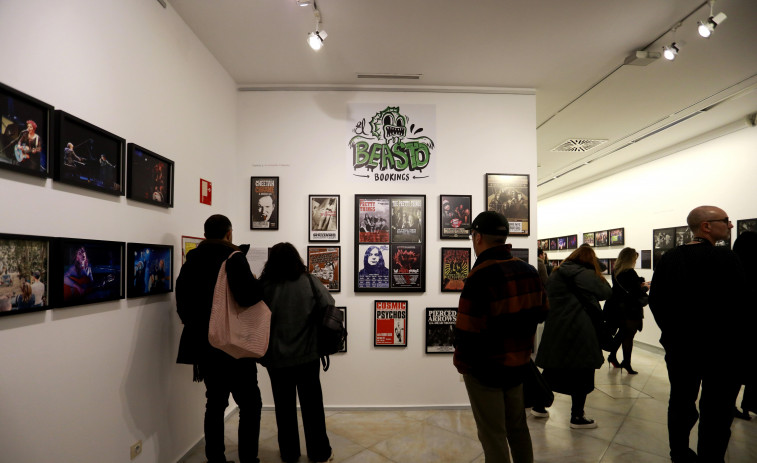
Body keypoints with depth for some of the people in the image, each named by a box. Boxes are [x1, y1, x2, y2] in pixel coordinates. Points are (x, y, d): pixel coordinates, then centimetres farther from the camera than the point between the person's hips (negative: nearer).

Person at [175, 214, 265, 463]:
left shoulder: (191, 260, 7)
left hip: (203, 344, 7)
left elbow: (182, 300, 12)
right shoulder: (233, 257, -13)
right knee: (250, 404, 6)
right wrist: (260, 285, -5)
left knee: (215, 403, 17)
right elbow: (248, 296, -25)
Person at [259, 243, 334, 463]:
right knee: (312, 404, 13)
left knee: (284, 405, 16)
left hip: (276, 356, 0)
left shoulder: (264, 285, -7)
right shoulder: (309, 281, -8)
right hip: (307, 354, 0)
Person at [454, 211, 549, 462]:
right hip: (519, 364, 7)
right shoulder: (529, 271, 0)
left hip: (485, 369, -6)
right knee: (518, 428, 24)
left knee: (493, 436, 10)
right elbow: (541, 312, 11)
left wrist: (462, 364, -10)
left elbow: (467, 331, -26)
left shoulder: (480, 276, -24)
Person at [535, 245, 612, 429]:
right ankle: (577, 417, 16)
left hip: (554, 331, 7)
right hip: (578, 332, -7)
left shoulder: (556, 274, 11)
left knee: (552, 371, 17)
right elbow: (606, 292, -7)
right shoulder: (586, 275, -10)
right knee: (582, 374, 7)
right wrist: (598, 275, 5)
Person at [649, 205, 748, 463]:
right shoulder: (725, 257, -16)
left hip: (679, 345, 5)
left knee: (681, 401, 18)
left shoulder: (669, 258, 0)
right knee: (716, 411, 7)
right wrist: (742, 344, -3)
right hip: (721, 349, -5)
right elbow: (740, 305, -17)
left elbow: (655, 299, 4)